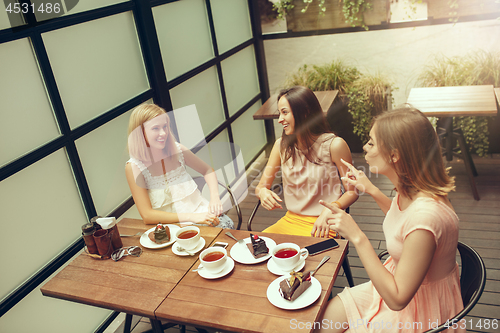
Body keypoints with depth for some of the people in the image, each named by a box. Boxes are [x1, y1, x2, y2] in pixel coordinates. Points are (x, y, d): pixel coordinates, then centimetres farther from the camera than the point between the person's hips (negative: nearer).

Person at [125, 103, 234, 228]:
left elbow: (208, 171, 18)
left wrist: (214, 197, -2)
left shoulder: (177, 150, 1)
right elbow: (147, 215, -13)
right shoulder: (133, 167, -9)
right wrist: (191, 216, -21)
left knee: (226, 225, -27)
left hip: (201, 211, 4)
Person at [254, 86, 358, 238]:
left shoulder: (334, 145, -10)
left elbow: (352, 191, -3)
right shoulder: (281, 145, 3)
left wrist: (329, 209, -21)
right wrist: (263, 193, -17)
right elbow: (261, 186, 8)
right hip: (290, 220, 5)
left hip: (323, 225, -4)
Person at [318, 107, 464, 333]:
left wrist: (357, 237, -33)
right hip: (400, 281, 8)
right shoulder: (409, 192, -10)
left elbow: (397, 298, -30)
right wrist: (372, 190, 4)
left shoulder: (425, 215, -37)